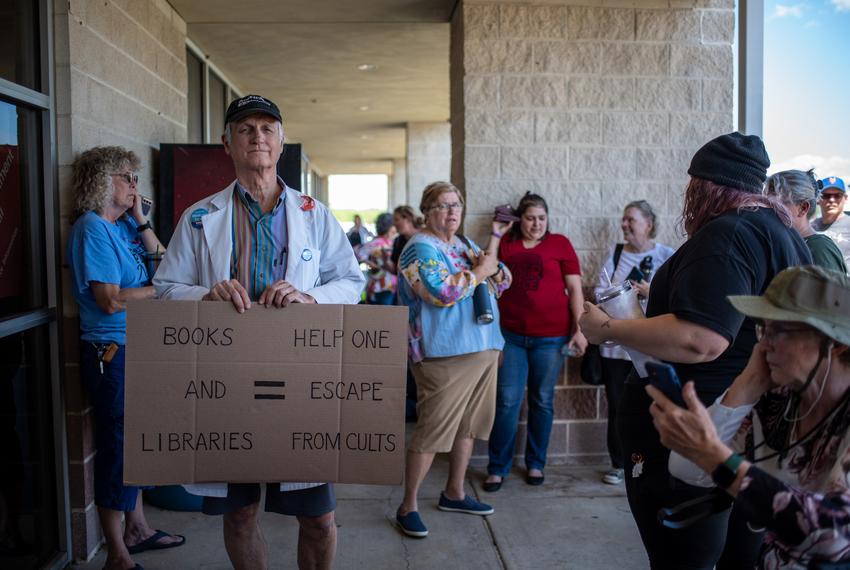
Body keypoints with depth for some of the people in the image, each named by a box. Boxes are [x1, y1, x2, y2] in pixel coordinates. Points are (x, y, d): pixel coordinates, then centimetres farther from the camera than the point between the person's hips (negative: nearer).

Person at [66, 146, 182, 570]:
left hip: (138, 348, 9)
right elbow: (111, 300, -20)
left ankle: (137, 528, 35)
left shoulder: (124, 224, 11)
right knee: (117, 447, 1)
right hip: (110, 352, -9)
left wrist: (139, 219, 1)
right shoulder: (92, 227, -14)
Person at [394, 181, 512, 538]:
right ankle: (408, 506, 7)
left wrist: (495, 268, -2)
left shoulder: (464, 245, 17)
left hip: (483, 349, 9)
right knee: (432, 431, -5)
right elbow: (442, 292, -24)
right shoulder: (421, 248, -8)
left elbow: (502, 282, 19)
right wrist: (478, 272, -13)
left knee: (468, 426, 16)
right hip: (445, 355, -9)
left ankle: (454, 493, 31)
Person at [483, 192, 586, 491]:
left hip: (550, 336, -1)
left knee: (542, 401, 9)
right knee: (507, 402, 0)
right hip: (511, 335, 1)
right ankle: (497, 468, 11)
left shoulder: (560, 243, 2)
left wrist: (579, 328, -6)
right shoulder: (505, 245, 8)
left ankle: (536, 464, 24)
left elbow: (575, 289, 0)